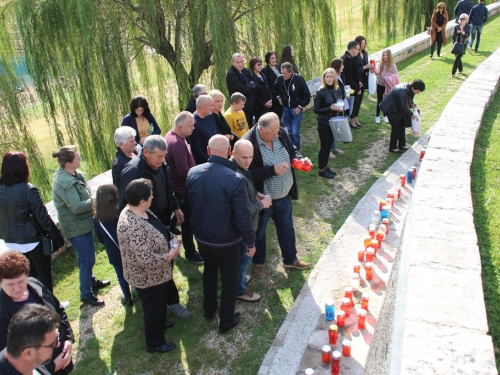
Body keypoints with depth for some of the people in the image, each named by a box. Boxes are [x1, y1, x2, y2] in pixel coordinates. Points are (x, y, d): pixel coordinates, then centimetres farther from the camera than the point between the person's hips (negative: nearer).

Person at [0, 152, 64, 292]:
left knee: (28, 275, 22)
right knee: (44, 275, 12)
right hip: (32, 241, -6)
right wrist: (59, 239, -9)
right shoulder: (28, 190, -21)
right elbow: (43, 218, -18)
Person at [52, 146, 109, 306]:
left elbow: (84, 195, 11)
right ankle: (86, 294, 18)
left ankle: (91, 280, 45)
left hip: (82, 223, 9)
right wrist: (94, 200, -14)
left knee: (85, 256, 26)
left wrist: (91, 200, -8)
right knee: (88, 259, 2)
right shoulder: (65, 182, -29)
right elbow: (77, 207, -29)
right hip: (76, 227, -9)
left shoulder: (72, 173, 1)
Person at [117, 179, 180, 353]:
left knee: (160, 302, 32)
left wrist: (170, 239, -5)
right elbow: (146, 259, -36)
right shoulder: (133, 227, -38)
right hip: (148, 278, -9)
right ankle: (155, 343, 39)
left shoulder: (140, 211, -8)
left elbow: (158, 231, 11)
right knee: (154, 308, 15)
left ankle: (159, 323, 59)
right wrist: (170, 255, -22)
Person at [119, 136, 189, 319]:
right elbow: (125, 204, -21)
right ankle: (172, 301, 20)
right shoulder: (133, 171, -27)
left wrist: (176, 207, 7)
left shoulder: (162, 165, -5)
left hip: (163, 219, 7)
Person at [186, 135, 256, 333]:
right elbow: (243, 217, -21)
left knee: (210, 267, 31)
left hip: (201, 237, 5)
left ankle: (209, 309, 46)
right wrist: (251, 242, -7)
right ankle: (226, 321, 33)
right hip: (226, 241, -5)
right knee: (229, 279, 17)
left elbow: (190, 204, 4)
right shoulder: (235, 179, -27)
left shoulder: (193, 173, -11)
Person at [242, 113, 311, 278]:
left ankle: (290, 259, 47)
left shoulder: (280, 134, -7)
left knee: (287, 228, 24)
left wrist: (299, 159, -14)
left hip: (283, 196, 6)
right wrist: (273, 170, -31)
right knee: (259, 232, 18)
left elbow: (292, 151, 8)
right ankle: (258, 262, 43)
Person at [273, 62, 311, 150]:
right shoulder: (280, 79, -7)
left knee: (295, 132, -10)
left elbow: (307, 96, -9)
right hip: (286, 108, 4)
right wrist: (278, 97, 4)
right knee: (287, 131, 11)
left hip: (296, 108, -4)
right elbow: (275, 89, 18)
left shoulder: (299, 79, -17)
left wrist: (300, 107, -11)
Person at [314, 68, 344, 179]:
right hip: (324, 123, -6)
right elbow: (316, 110, -14)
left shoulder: (337, 89, 1)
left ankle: (325, 166, 33)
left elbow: (341, 101, 16)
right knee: (324, 146, 4)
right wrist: (330, 108, -24)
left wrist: (340, 107, -6)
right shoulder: (321, 92, -16)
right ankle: (321, 170, 19)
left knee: (329, 145, 16)